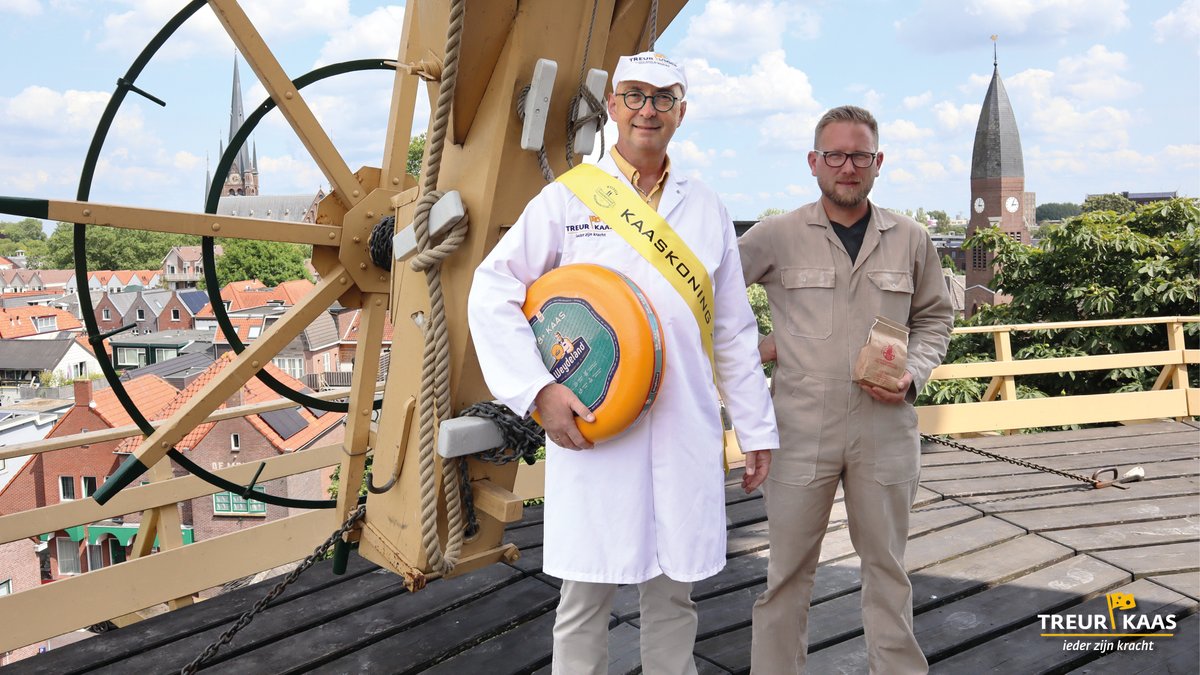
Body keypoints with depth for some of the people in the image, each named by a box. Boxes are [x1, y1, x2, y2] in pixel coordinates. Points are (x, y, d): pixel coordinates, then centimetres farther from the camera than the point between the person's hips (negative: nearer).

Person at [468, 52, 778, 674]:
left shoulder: (707, 211, 12)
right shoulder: (567, 200, 2)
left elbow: (735, 332, 14)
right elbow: (492, 293, -1)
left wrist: (757, 430, 12)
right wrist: (538, 390, -12)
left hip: (686, 441, 3)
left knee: (674, 595, 13)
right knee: (586, 598, 6)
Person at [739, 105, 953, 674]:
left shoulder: (911, 240, 7)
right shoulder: (776, 236, 0)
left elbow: (934, 317, 16)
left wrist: (913, 376, 0)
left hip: (886, 430, 2)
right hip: (801, 429, -2)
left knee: (886, 563, 13)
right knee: (788, 569, 6)